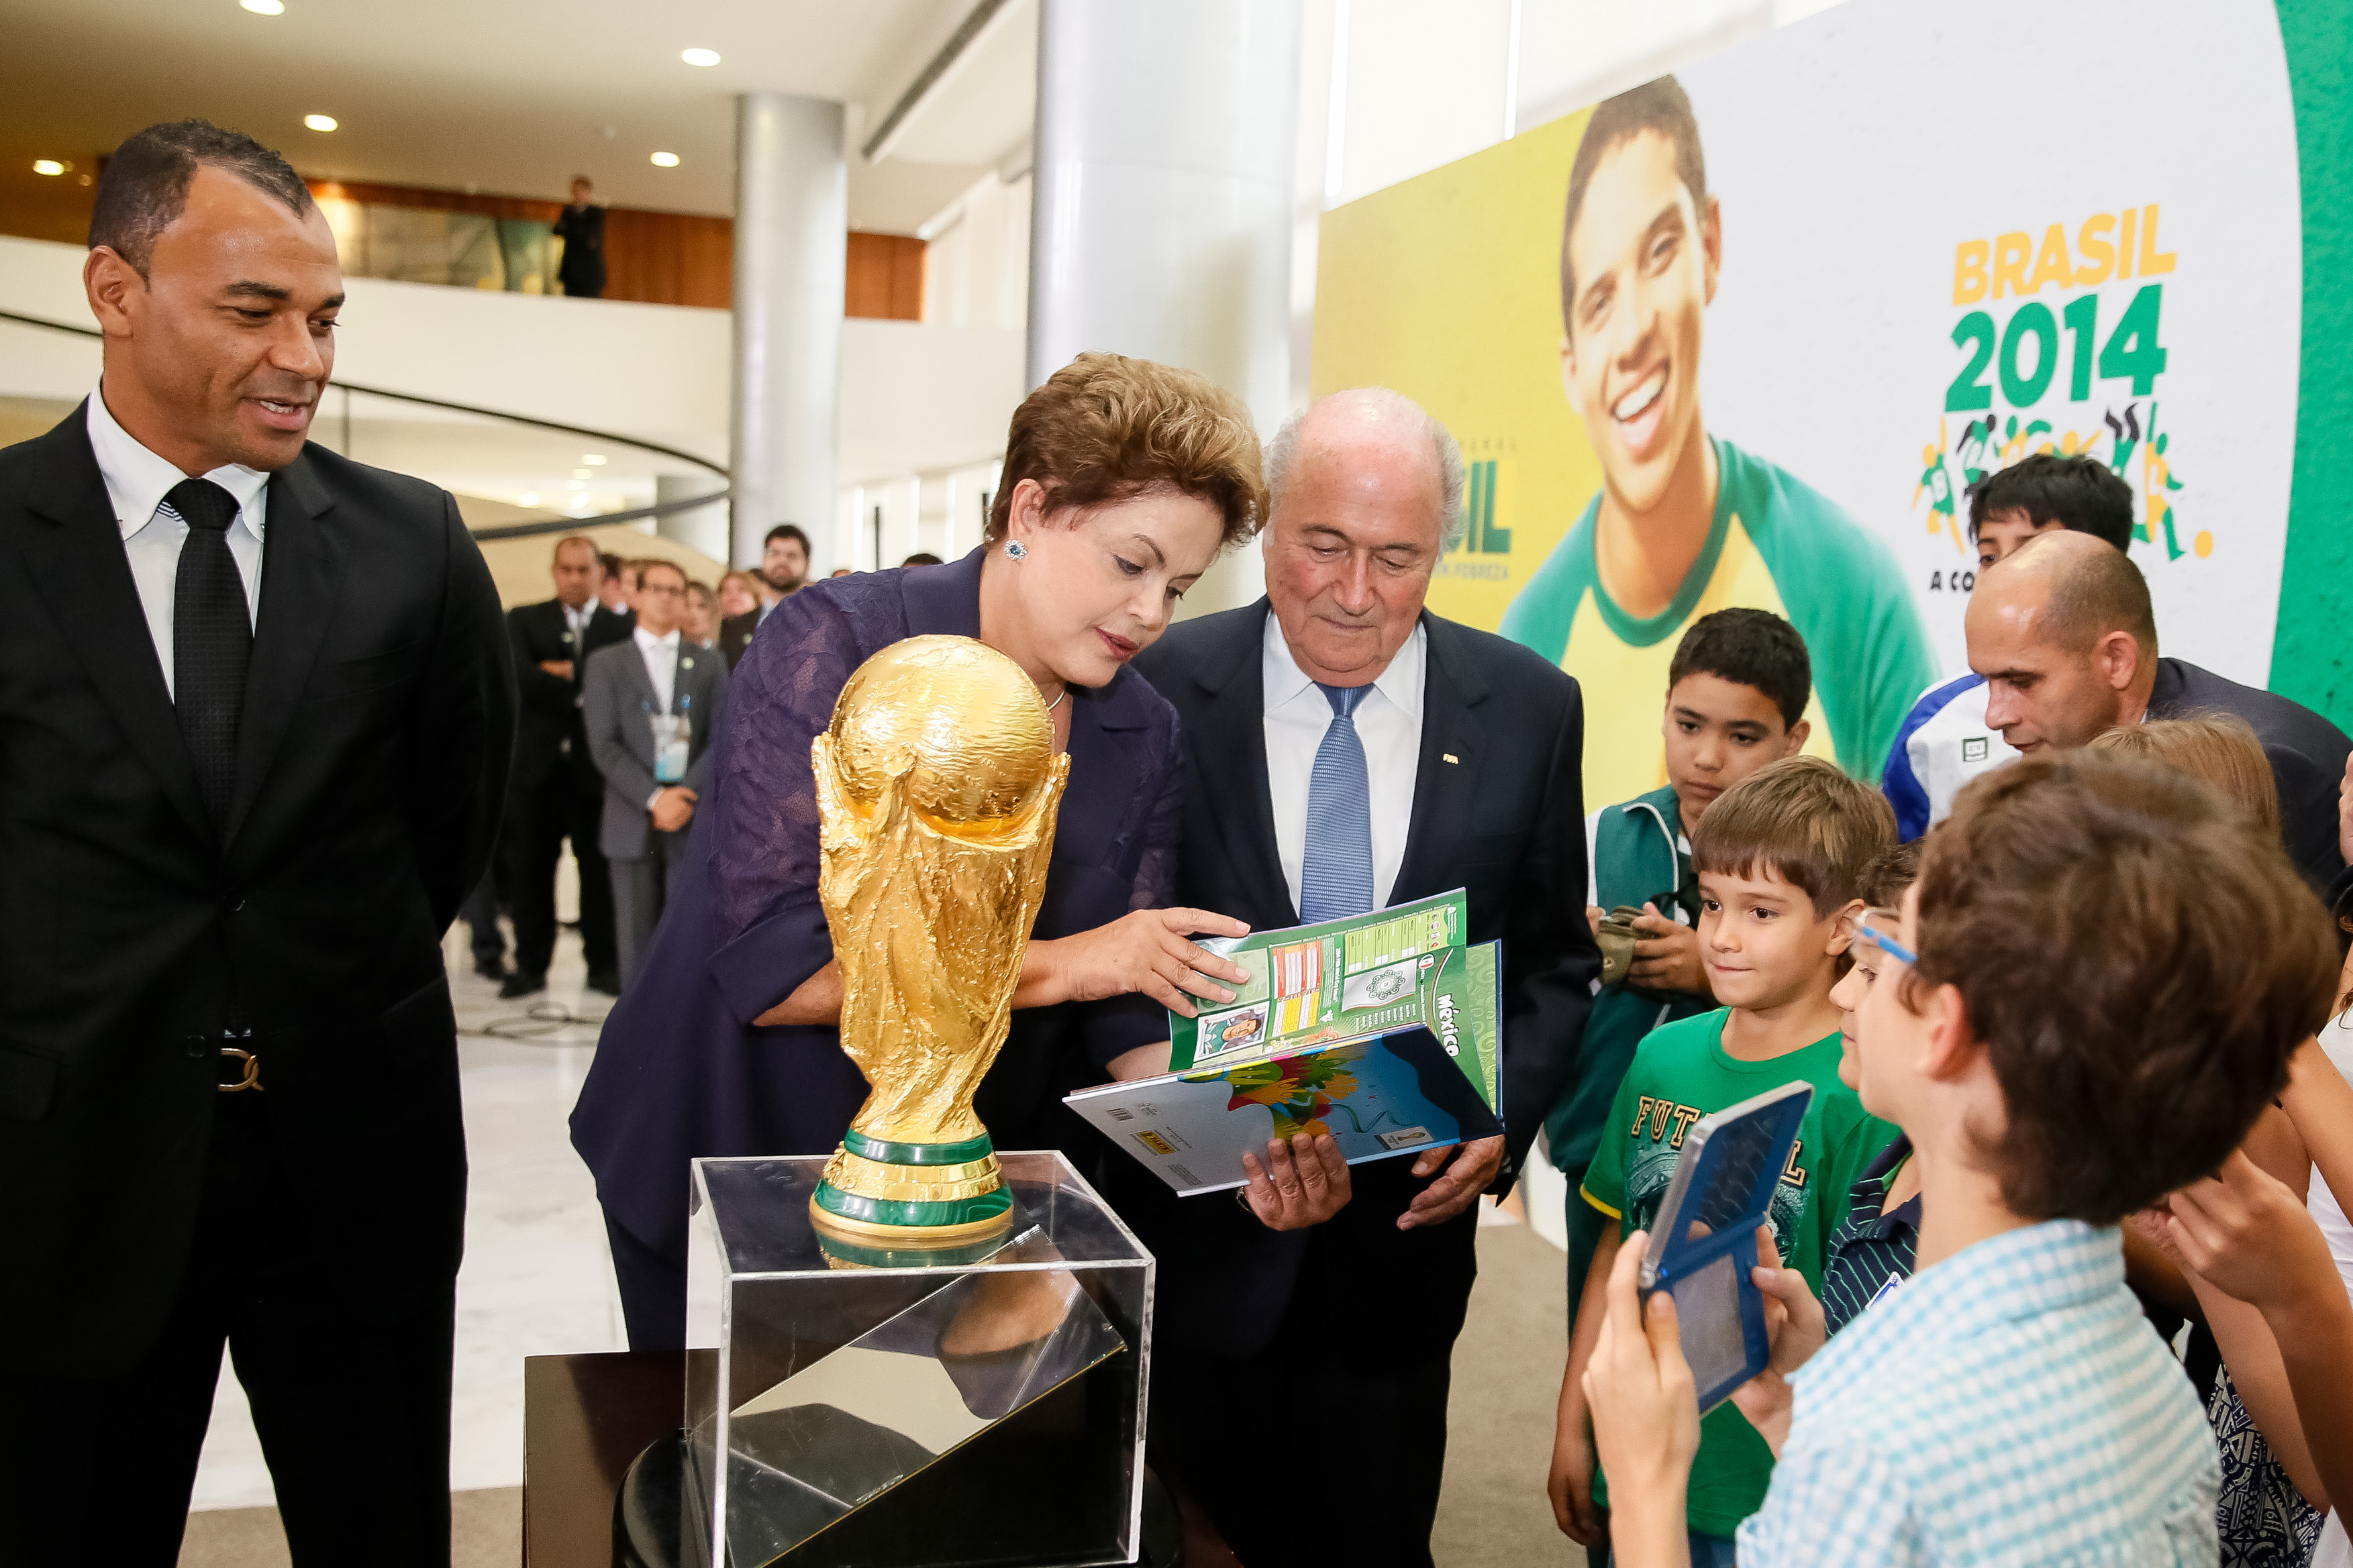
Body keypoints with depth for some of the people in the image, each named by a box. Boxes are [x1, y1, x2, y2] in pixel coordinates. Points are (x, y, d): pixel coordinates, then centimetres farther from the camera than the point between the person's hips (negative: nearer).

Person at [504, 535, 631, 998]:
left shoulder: (620, 628, 6)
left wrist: (562, 673, -9)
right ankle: (531, 965, 16)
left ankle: (603, 964, 13)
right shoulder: (524, 620, 9)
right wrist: (582, 689, -12)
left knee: (598, 868, 3)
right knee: (530, 869, 6)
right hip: (538, 765, 1)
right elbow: (517, 675, -9)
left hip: (593, 767, -1)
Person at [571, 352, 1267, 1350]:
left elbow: (1127, 1015, -4)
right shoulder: (835, 646, -18)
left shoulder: (1143, 740, -2)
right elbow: (765, 964, -26)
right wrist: (1055, 965, -28)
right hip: (727, 1167, -4)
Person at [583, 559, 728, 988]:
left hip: (694, 819, 1)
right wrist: (654, 799, -13)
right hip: (633, 822, 0)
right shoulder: (606, 663, 8)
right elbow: (604, 745, -2)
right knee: (637, 938, 2)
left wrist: (686, 796, -11)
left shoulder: (709, 665, 12)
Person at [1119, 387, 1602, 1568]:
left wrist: (1503, 1118, -9)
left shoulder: (1527, 708, -3)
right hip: (1199, 1216, -1)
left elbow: (1555, 961, 6)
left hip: (1408, 1220, 1)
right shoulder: (1165, 688, -8)